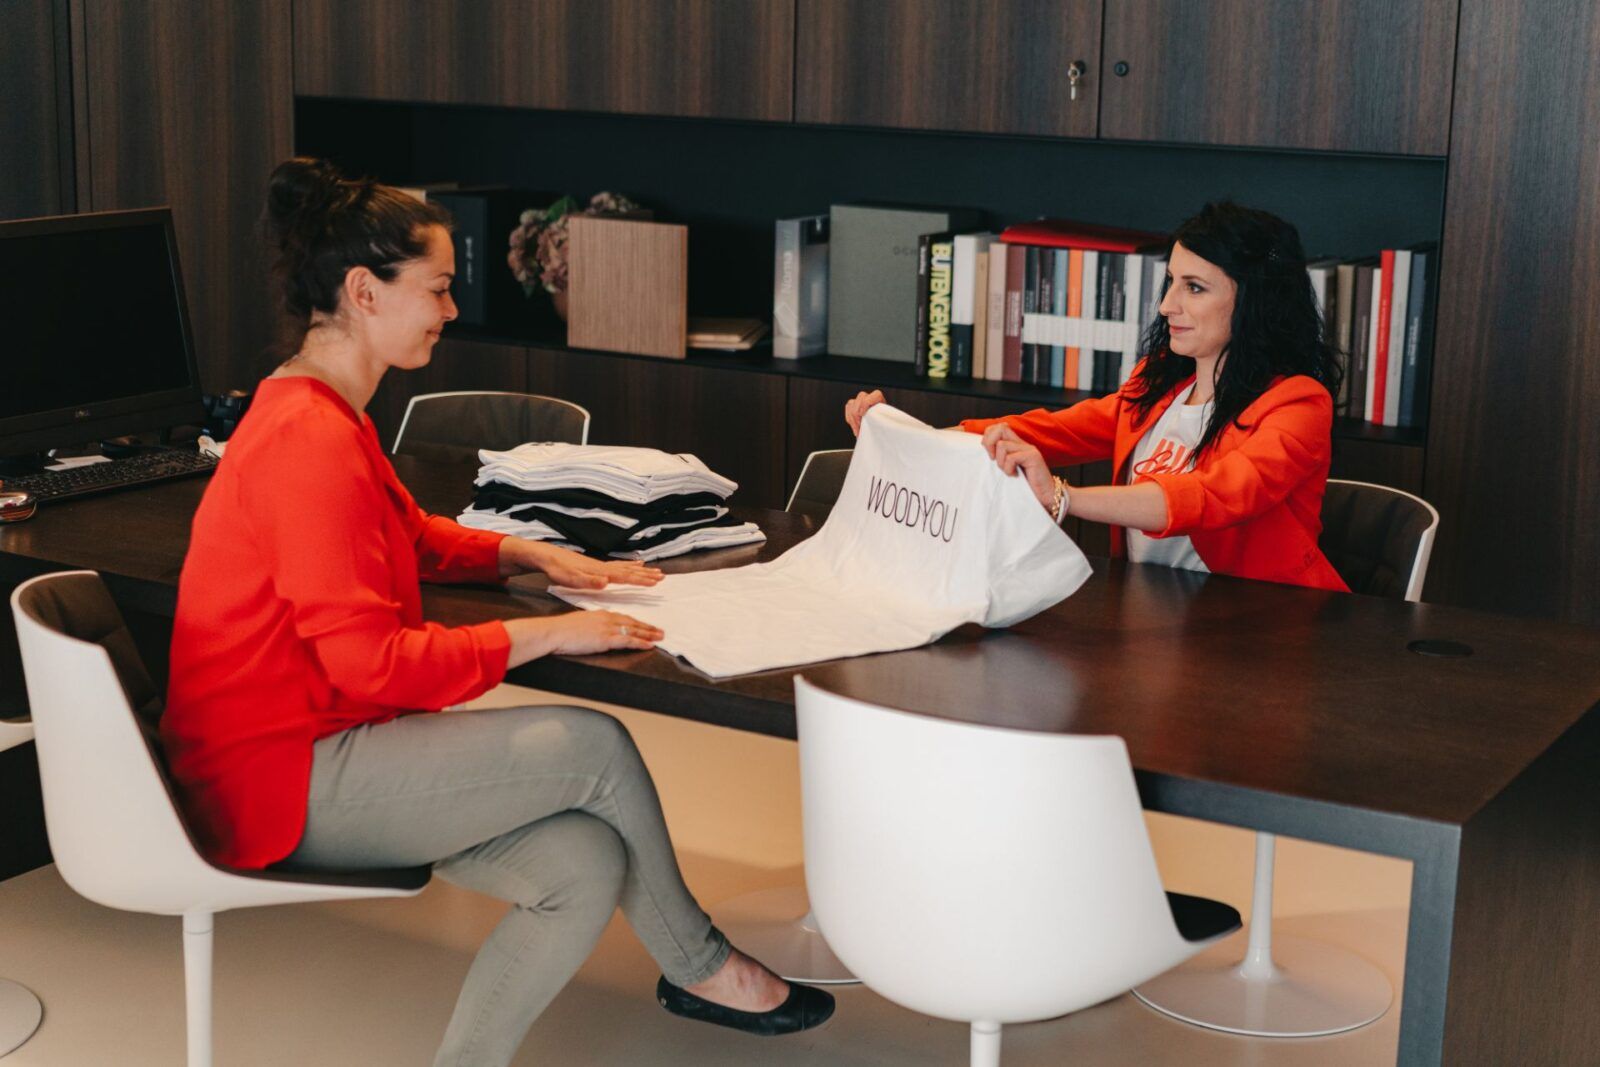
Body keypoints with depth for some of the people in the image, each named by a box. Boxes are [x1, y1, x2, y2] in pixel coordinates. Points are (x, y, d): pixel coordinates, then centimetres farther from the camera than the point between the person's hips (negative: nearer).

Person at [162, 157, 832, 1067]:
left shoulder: (324, 416, 12)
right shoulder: (311, 442, -22)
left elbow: (414, 537, 26)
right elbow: (369, 660, -24)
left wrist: (534, 555, 9)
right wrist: (541, 635, -19)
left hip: (323, 744, 10)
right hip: (286, 782, -10)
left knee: (587, 864, -7)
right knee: (595, 746, -13)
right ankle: (700, 969, 9)